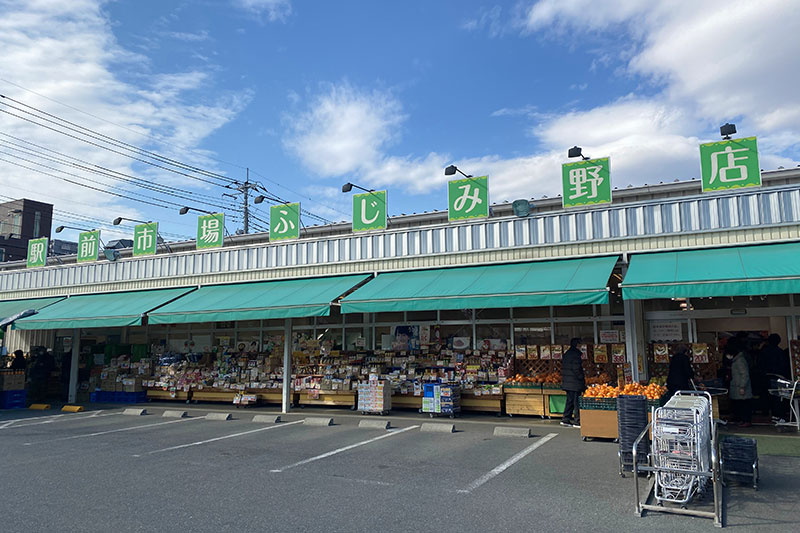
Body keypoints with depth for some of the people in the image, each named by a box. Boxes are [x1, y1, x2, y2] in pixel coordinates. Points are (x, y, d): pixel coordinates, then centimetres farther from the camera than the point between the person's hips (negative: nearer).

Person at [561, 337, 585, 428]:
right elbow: (576, 369, -19)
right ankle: (577, 422, 1)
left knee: (570, 401, 15)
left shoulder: (565, 355, 14)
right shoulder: (575, 354, -15)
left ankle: (565, 419, 17)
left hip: (567, 382, 9)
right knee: (577, 402, -3)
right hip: (575, 383, -9)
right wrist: (582, 379, -11)